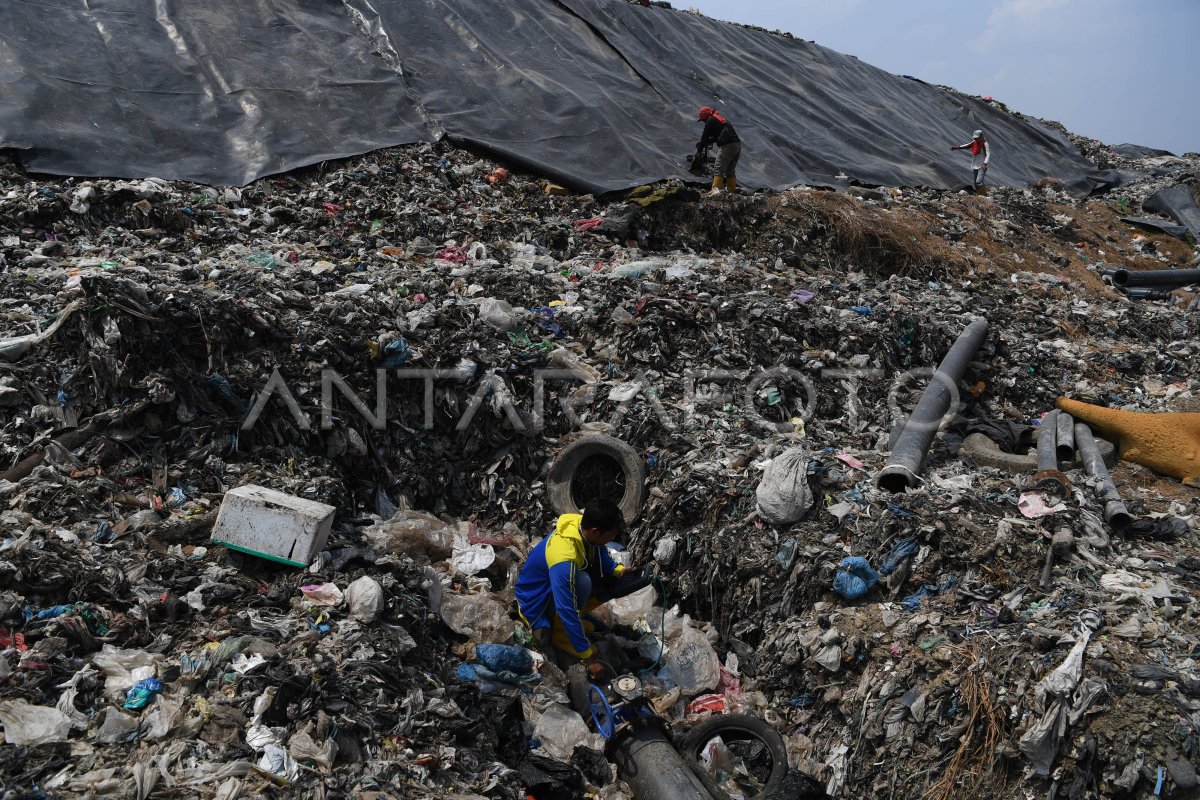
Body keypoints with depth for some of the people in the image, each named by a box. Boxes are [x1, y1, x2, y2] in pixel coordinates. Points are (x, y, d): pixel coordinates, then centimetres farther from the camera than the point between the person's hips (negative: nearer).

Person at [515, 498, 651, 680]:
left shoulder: (585, 526, -17)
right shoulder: (563, 558, -39)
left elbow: (601, 554, 7)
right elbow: (566, 611, -36)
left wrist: (619, 570, -12)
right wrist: (589, 657, -30)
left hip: (562, 582, 8)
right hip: (538, 601, -8)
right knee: (582, 583, -36)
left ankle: (576, 615, 4)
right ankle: (555, 633, -13)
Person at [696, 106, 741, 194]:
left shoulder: (710, 121, -1)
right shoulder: (721, 119, 27)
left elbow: (705, 136, 4)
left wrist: (700, 147, 21)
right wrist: (704, 143, 35)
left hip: (727, 147, -9)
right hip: (737, 145, 9)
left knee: (719, 170, -10)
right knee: (731, 171, 15)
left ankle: (715, 190, -19)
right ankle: (732, 191, 16)